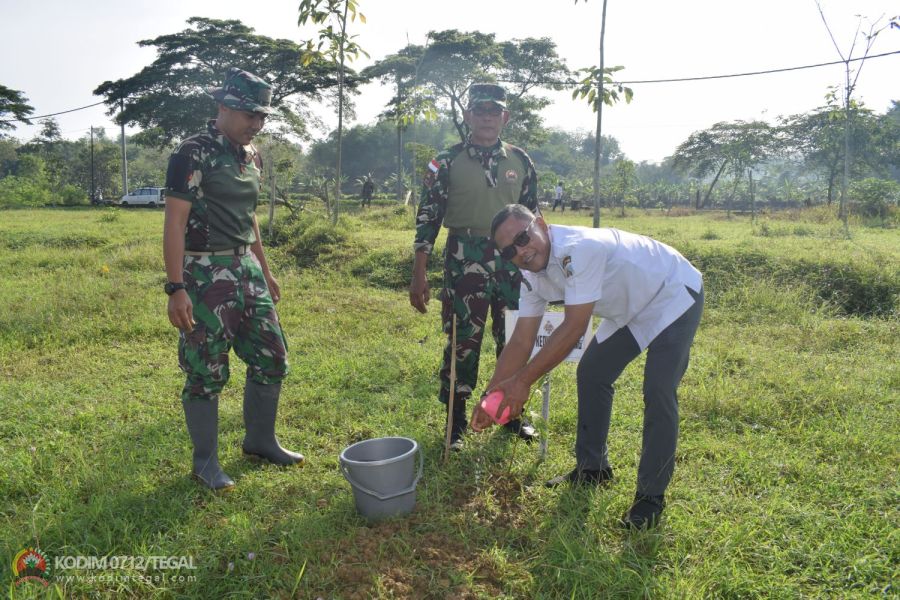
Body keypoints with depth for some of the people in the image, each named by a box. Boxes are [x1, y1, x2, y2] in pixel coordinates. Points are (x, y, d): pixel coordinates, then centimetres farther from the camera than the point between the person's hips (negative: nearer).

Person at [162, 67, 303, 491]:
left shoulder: (251, 155, 11)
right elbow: (174, 223, -15)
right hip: (205, 276, -7)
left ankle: (260, 441, 29)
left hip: (246, 269, 8)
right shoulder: (193, 154, -11)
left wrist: (265, 272, 21)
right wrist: (176, 289, -21)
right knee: (207, 373, 2)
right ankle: (205, 462, 18)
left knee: (271, 359, 11)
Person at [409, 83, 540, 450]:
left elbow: (532, 216, 13)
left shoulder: (520, 162, 7)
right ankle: (456, 420, 16)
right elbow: (428, 217, -3)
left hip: (513, 260, 3)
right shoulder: (447, 162, -2)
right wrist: (419, 275, -7)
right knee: (463, 340, 0)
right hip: (465, 261, -3)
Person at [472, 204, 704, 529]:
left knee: (658, 393, -15)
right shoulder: (533, 275, -10)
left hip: (675, 295, -8)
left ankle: (651, 496, 1)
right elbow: (521, 341, -9)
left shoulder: (578, 249, -37)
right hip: (631, 309, 8)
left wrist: (523, 380, -33)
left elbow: (573, 328, -36)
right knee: (591, 374, 8)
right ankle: (593, 468, 24)